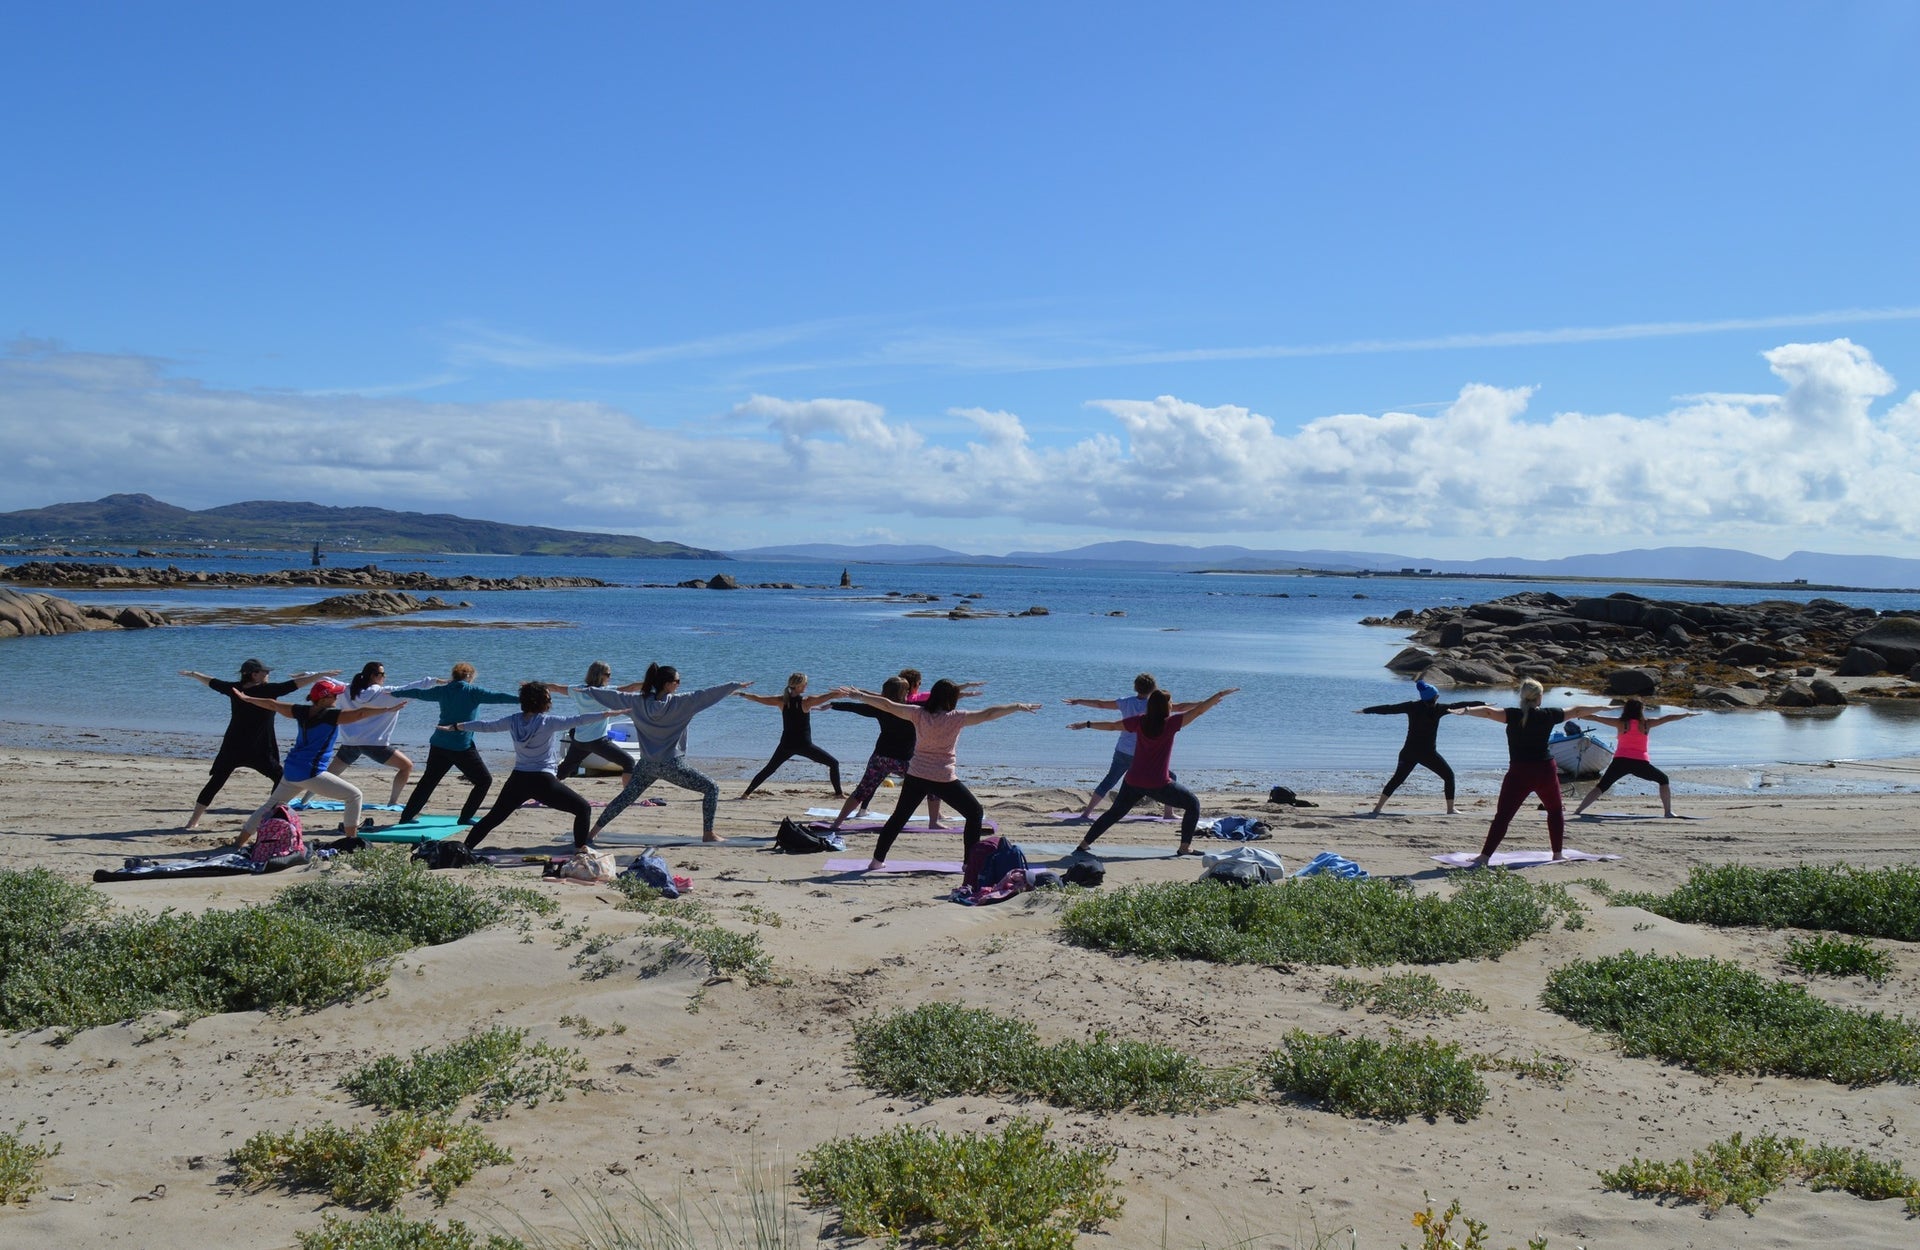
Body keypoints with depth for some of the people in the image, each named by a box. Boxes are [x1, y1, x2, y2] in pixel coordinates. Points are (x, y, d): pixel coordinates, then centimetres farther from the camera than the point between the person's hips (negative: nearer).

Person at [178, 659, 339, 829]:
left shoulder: (234, 688, 4)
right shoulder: (268, 690, -11)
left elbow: (210, 682, 19)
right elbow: (296, 684, -12)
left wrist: (192, 674, 37)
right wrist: (322, 674, -8)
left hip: (232, 747, 5)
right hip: (259, 751, -5)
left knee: (215, 783, 11)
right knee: (280, 780, 5)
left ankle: (193, 821, 13)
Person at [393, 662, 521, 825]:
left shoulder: (442, 691, 9)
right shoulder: (473, 692, -4)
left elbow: (418, 693, 22)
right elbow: (497, 697, -13)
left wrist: (394, 693, 38)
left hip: (439, 745, 6)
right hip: (462, 748, -6)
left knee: (428, 781, 19)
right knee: (484, 781, 6)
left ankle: (407, 816, 19)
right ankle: (466, 817, 3)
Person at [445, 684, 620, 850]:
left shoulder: (514, 721, 3)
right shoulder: (547, 722, -11)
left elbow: (486, 726, 13)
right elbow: (577, 720, -18)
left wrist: (456, 727, 26)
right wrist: (605, 713, -17)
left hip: (517, 781, 5)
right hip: (543, 781, -5)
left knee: (493, 817, 21)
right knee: (583, 809, 3)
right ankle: (580, 847, -4)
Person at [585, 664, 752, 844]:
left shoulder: (639, 702, -1)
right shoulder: (679, 703, -14)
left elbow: (615, 696, 11)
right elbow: (705, 694, -14)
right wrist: (736, 685, -11)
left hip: (646, 765, 5)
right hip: (672, 765, -5)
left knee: (625, 797, 22)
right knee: (711, 789, 4)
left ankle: (594, 830, 25)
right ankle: (708, 834, -1)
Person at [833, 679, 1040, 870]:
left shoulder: (918, 714, -2)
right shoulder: (955, 718, -11)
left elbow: (888, 705, 1)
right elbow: (987, 714, -14)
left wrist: (859, 696, 10)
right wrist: (1017, 707, -10)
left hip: (916, 776, 4)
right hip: (943, 779, -4)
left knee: (899, 816, 18)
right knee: (975, 813, 11)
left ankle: (877, 860, 18)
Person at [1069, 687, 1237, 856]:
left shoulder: (1140, 721, 2)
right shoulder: (1170, 723, -10)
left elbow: (1112, 725, 10)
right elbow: (1198, 710, -9)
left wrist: (1086, 724, 22)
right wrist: (1221, 694, -3)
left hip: (1133, 781, 5)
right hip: (1159, 784, -5)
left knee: (1115, 812, 19)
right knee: (1193, 805, 11)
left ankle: (1083, 844, 17)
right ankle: (1185, 847, 5)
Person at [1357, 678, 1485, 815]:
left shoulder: (1412, 706, 0)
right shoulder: (1437, 708, -8)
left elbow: (1389, 708, 2)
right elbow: (1458, 705, -3)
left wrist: (1366, 710, 10)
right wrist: (1482, 704, 4)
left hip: (1409, 752, 4)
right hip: (1428, 754, -4)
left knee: (1397, 779, 12)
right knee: (1449, 776, 13)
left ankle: (1377, 808, 3)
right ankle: (1450, 809, 10)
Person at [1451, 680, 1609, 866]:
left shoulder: (1514, 715, -9)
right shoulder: (1549, 715, 2)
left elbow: (1488, 711, -26)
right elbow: (1577, 711, 18)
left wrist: (1465, 711, -34)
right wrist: (1602, 708, 33)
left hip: (1519, 773, -3)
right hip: (1546, 771, 3)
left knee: (1503, 815, -5)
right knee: (1555, 811, 25)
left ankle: (1485, 856, -13)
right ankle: (1557, 854, 28)